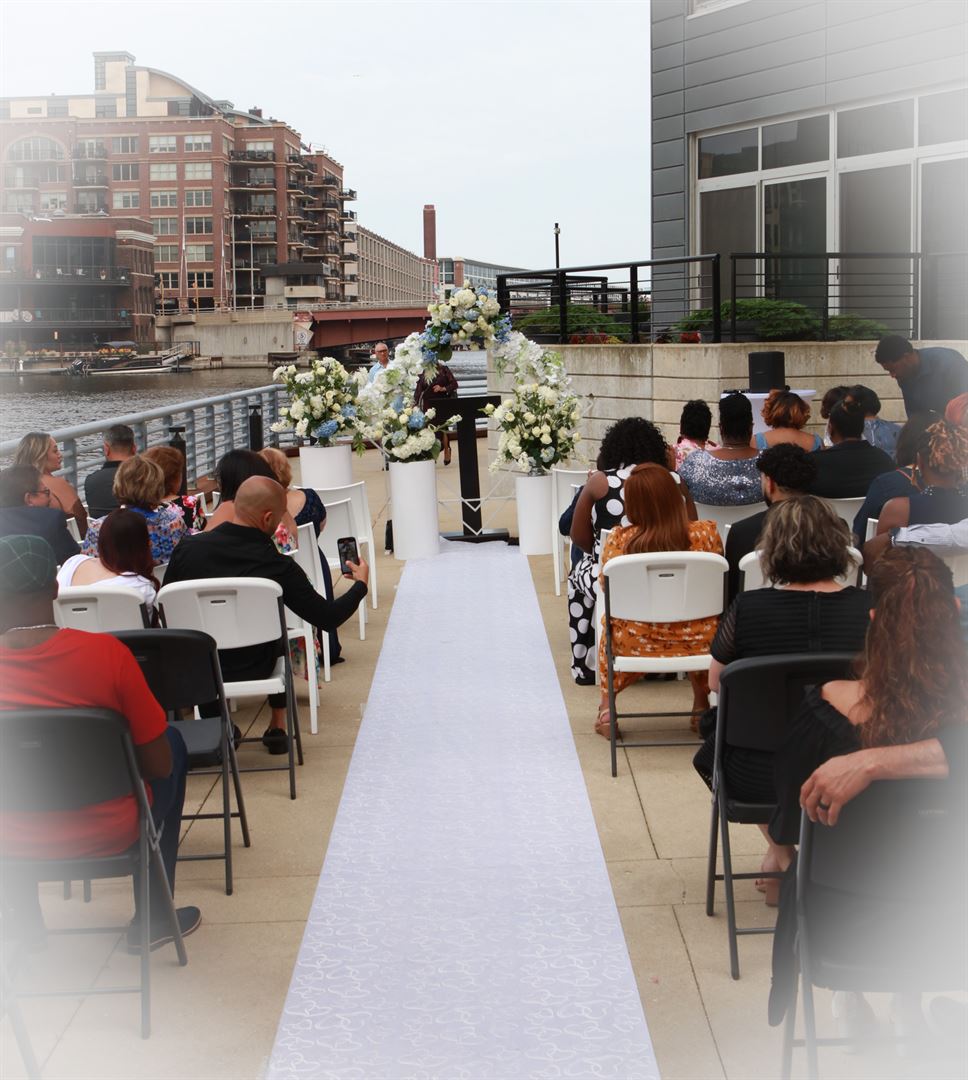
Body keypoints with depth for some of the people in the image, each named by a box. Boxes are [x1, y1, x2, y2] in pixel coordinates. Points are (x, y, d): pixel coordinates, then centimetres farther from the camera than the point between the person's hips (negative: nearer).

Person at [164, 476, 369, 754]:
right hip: (252, 669, -2)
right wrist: (361, 584, 5)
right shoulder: (279, 567, -23)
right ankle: (277, 727, 32)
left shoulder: (187, 548, -16)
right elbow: (328, 618, -13)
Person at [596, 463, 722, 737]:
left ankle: (606, 709, 38)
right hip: (698, 642, 1)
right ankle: (701, 706, 42)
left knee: (610, 627, 35)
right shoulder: (706, 533, -15)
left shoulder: (618, 539, -17)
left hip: (636, 642, -1)